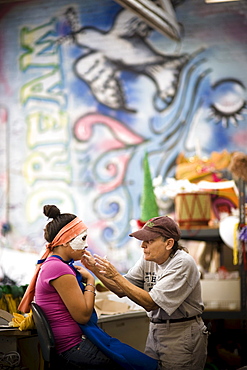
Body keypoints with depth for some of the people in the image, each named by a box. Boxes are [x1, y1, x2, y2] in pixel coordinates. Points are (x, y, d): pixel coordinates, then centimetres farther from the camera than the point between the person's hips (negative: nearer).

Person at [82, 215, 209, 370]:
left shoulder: (182, 264, -20)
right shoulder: (148, 259, 3)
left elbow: (150, 303, -25)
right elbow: (122, 290, 5)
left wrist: (115, 276, -26)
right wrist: (96, 269, -9)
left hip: (182, 336, -7)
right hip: (155, 331, 7)